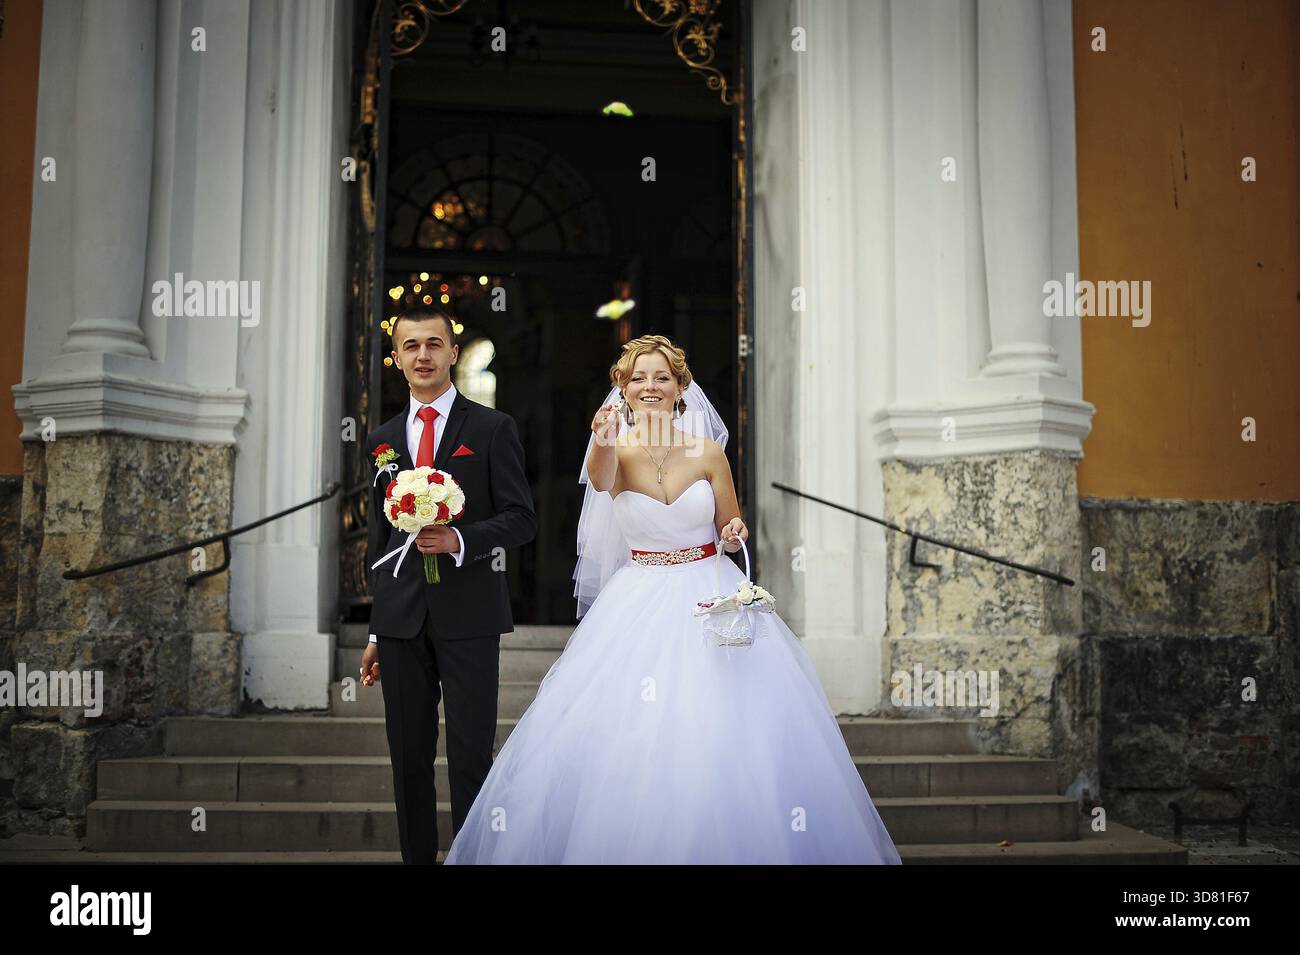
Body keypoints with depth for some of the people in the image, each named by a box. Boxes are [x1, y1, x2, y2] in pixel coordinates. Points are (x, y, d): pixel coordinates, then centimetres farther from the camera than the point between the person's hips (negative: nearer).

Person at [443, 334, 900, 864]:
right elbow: (599, 479, -30)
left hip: (707, 598, 0)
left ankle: (727, 847, 15)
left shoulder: (708, 452, -1)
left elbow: (730, 533, 9)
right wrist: (603, 442, -52)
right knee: (626, 736, -3)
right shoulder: (618, 450, -4)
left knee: (721, 736, -4)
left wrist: (736, 534, -15)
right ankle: (630, 846, 16)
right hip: (639, 602, 0)